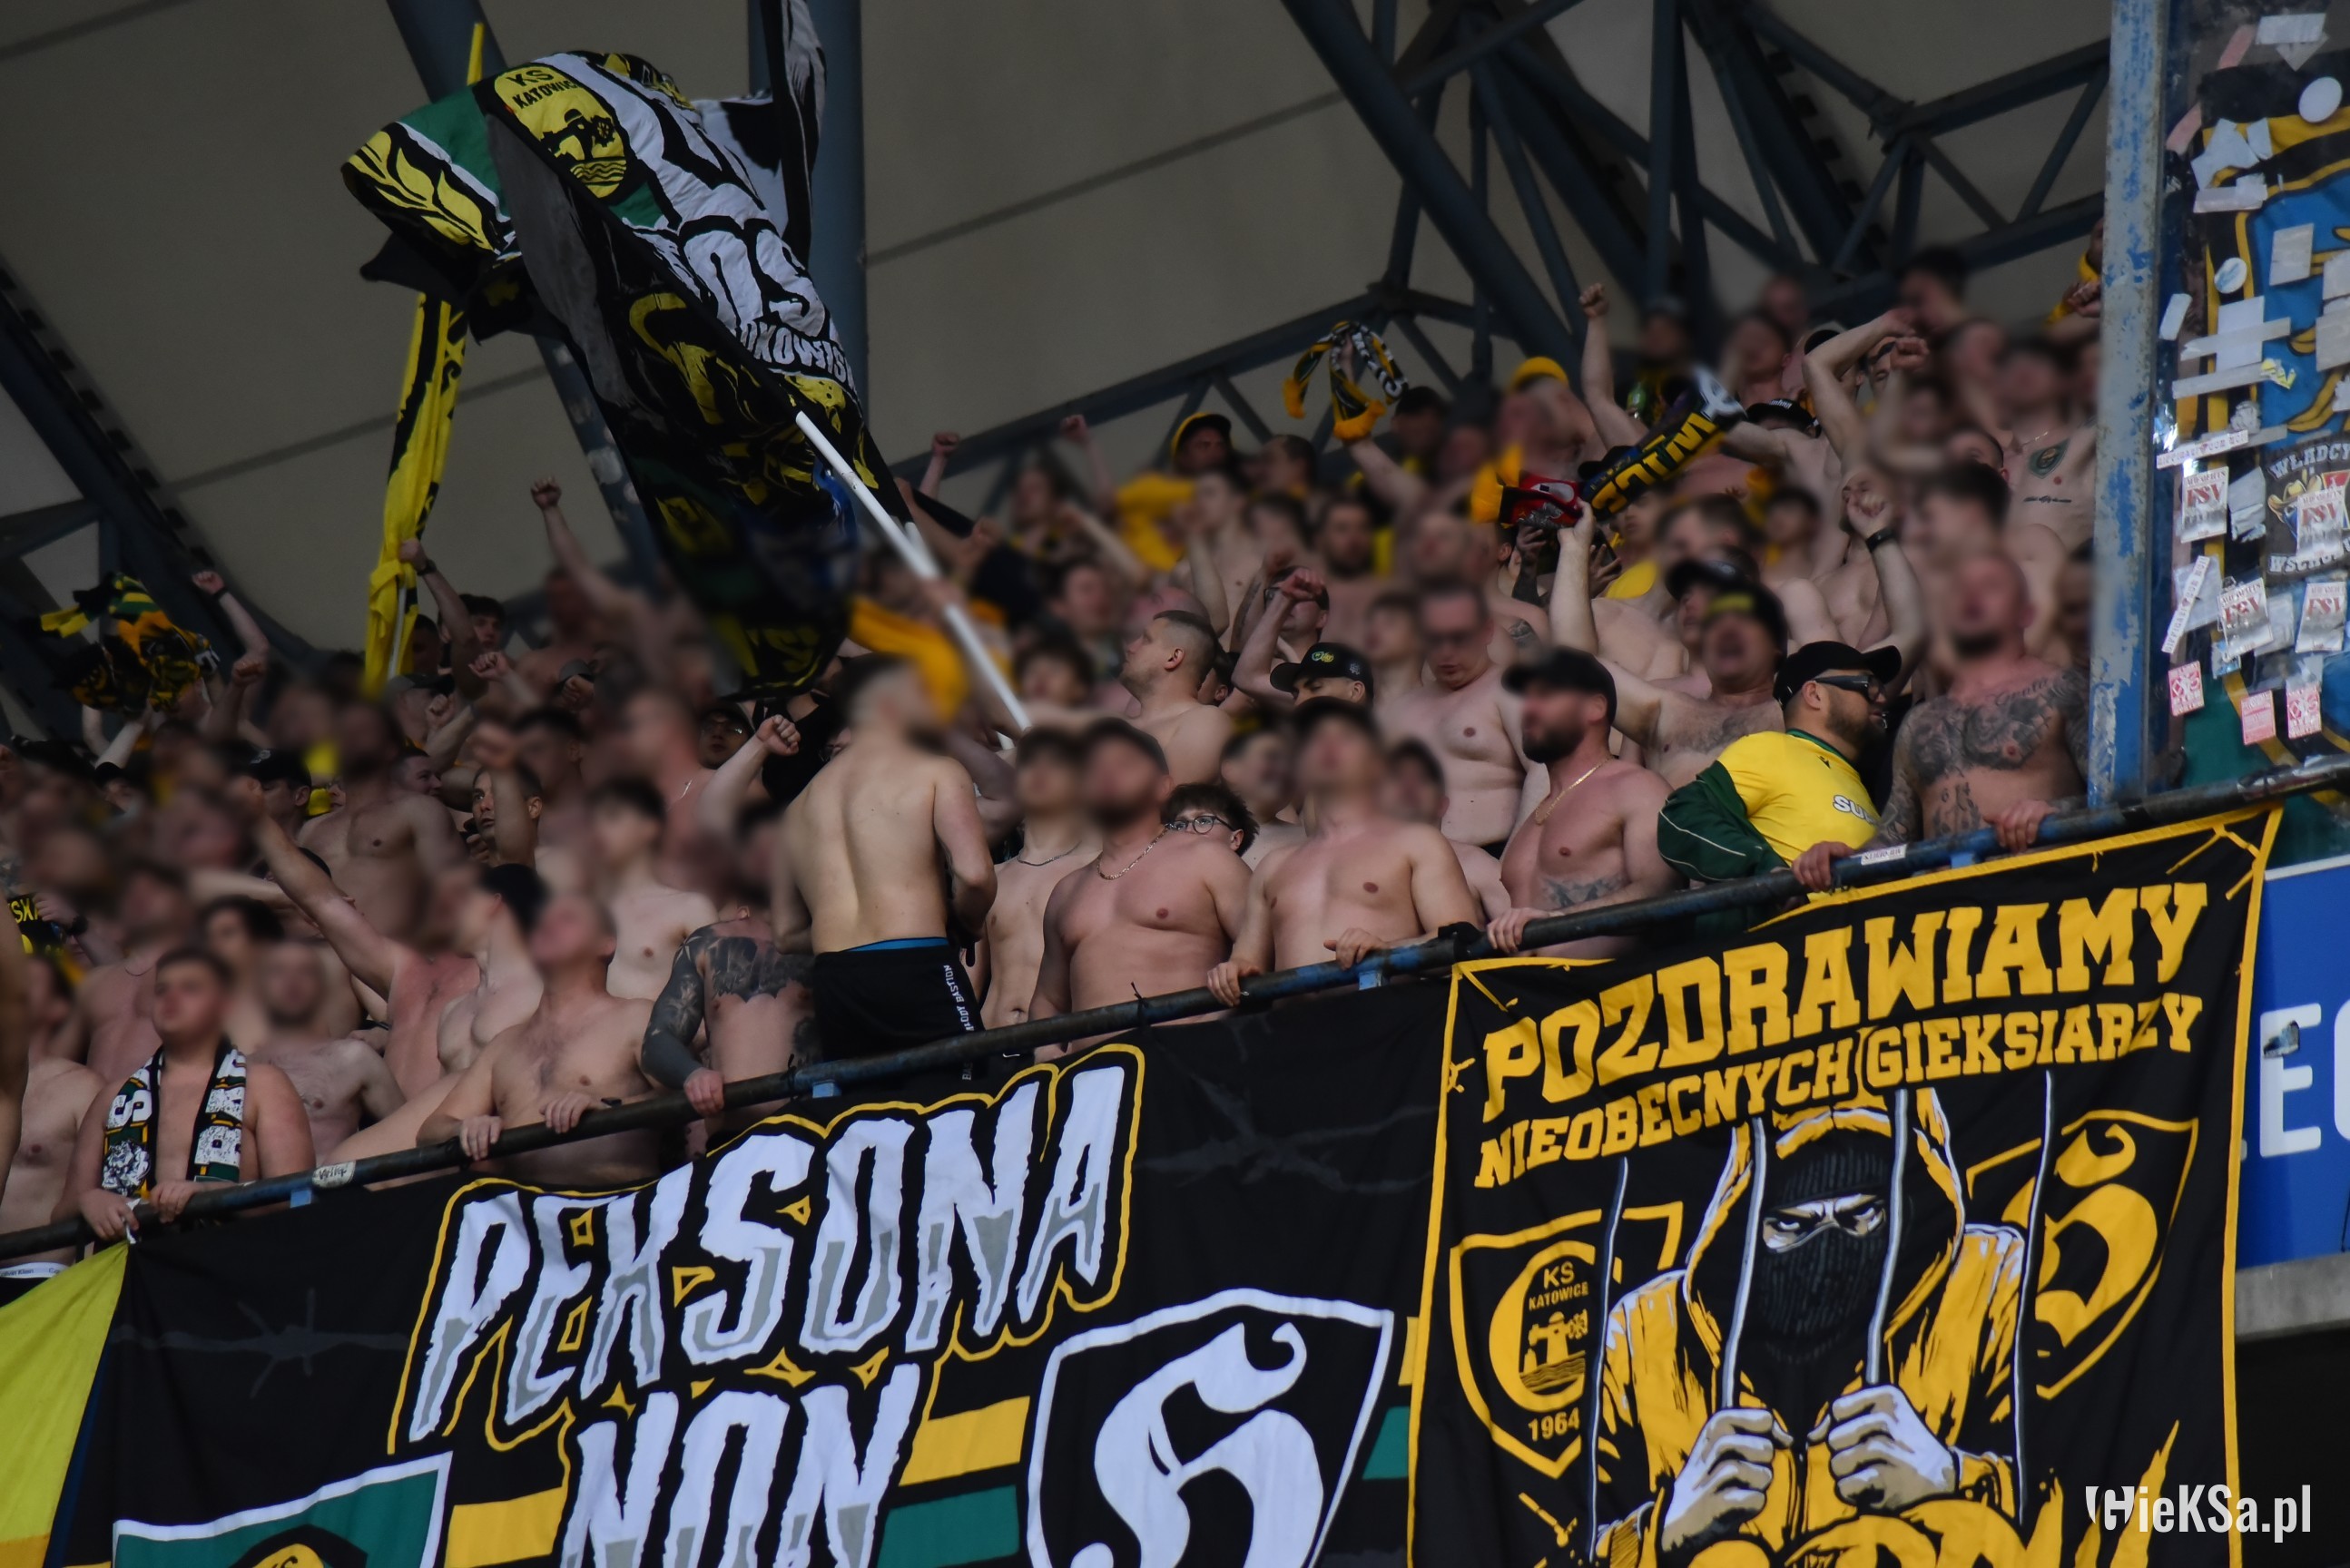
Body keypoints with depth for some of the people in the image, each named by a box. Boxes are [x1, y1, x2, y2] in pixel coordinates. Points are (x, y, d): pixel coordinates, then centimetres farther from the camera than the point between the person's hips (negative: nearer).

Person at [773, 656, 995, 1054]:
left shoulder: (800, 806, 23)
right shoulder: (935, 773, 5)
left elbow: (787, 934, 23)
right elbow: (974, 874, -10)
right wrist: (966, 922, 10)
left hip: (833, 984, 6)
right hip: (917, 971, -6)